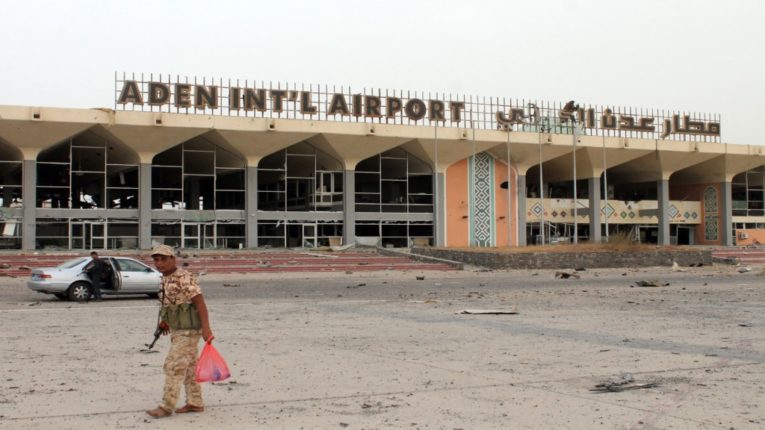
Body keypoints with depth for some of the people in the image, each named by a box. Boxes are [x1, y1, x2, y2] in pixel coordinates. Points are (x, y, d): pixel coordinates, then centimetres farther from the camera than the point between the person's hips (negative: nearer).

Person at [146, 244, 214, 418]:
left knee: (173, 366, -9)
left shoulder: (184, 277, -18)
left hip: (189, 329, -9)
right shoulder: (167, 279, 11)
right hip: (178, 329, 9)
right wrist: (165, 321, 18)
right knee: (188, 366, 12)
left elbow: (199, 301, -21)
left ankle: (167, 406, -4)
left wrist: (206, 328, -26)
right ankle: (195, 403, 19)